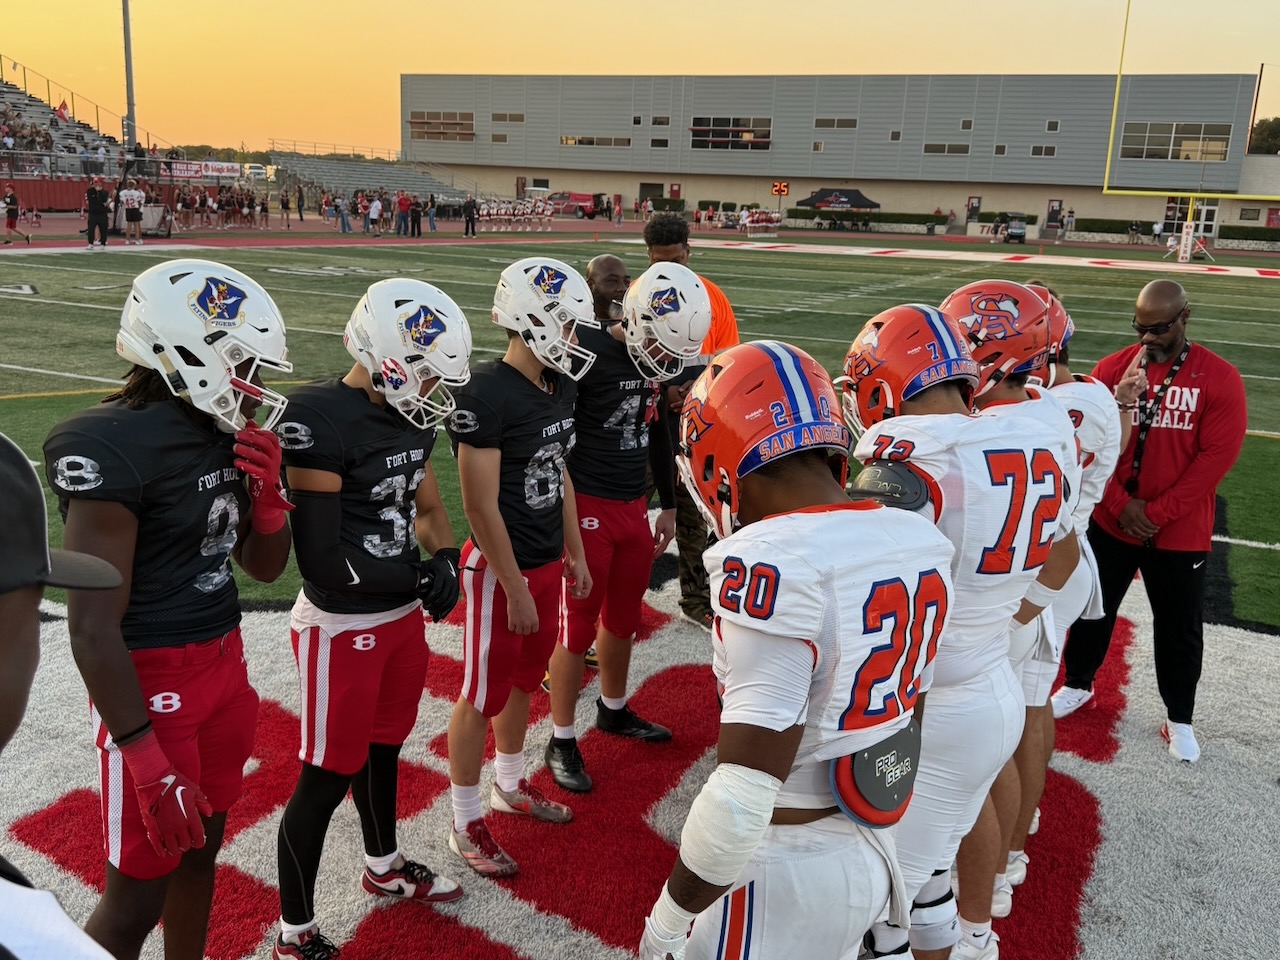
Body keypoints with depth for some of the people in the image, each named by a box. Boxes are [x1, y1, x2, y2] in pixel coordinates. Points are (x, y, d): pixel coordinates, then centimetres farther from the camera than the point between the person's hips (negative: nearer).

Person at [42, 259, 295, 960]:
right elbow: (94, 627, -21)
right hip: (151, 683, -7)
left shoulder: (226, 435, 2)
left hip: (225, 664, 8)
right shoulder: (112, 447, -21)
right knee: (136, 896, 5)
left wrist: (267, 488, -7)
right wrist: (148, 761, -21)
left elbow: (265, 567, 12)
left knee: (200, 850, 21)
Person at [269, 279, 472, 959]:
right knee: (327, 777, 6)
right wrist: (415, 579, -14)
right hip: (343, 628, -8)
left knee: (381, 748, 26)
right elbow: (322, 558, -24)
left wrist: (445, 556, -6)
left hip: (403, 618, 8)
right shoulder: (321, 420, -24)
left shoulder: (410, 416, 2)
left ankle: (384, 868, 49)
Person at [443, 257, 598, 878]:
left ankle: (510, 785, 42)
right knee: (482, 696, 7)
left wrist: (574, 555, 16)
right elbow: (481, 505, -21)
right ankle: (466, 823, 24)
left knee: (524, 681, 22)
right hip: (501, 569, -8)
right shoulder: (486, 395, -23)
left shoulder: (561, 385, 3)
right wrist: (516, 588, -17)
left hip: (548, 563, 8)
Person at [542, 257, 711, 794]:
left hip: (633, 507, 7)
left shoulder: (655, 360, 3)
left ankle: (614, 711, 41)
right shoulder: (586, 353, -19)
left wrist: (669, 506, 21)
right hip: (587, 508, -7)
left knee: (623, 618, 20)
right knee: (578, 627, 4)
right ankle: (562, 742, 20)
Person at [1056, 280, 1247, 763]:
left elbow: (1216, 455, -13)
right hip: (1109, 522, 2)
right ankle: (1078, 684, 39)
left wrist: (1156, 514, -16)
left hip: (1180, 532, -2)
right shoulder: (1111, 369, -2)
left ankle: (1179, 719, 29)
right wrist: (1121, 506, -14)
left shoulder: (1220, 378, -9)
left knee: (1180, 630, 11)